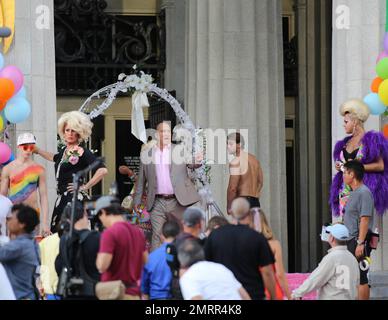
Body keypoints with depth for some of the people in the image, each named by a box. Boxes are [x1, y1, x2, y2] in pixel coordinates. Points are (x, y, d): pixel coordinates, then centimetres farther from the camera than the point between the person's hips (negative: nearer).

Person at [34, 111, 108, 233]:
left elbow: (103, 170, -19)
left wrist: (85, 187, -13)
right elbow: (54, 158, 41)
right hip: (62, 198, 8)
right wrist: (37, 150, 48)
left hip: (75, 198, -8)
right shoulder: (65, 150, 15)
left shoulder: (82, 152, -9)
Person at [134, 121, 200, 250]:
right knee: (157, 237, -5)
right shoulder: (147, 154, 9)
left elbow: (192, 163, -7)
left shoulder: (180, 150, 7)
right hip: (157, 203, 0)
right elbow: (141, 180, 13)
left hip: (177, 201, 0)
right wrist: (137, 200, 10)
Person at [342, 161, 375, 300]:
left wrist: (360, 243, -24)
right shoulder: (353, 193, 17)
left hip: (359, 240, -10)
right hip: (351, 240, 10)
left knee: (360, 278, -8)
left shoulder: (364, 193, -13)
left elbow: (365, 220, -20)